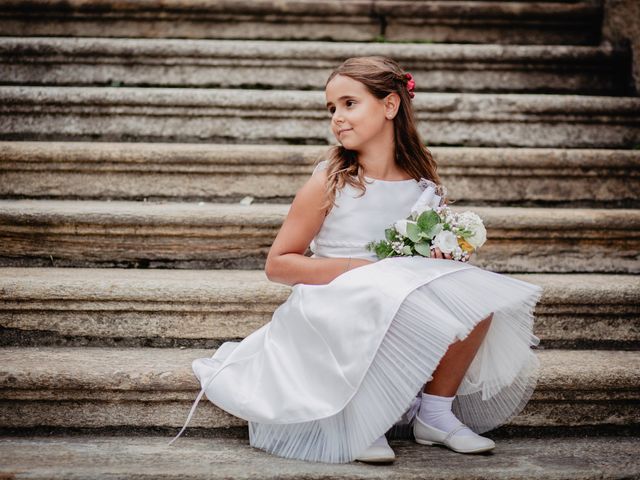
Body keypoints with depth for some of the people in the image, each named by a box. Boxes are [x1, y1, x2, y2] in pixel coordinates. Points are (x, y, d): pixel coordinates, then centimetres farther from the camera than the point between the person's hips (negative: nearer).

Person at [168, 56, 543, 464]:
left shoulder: (423, 181, 3)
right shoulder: (330, 183, -9)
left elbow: (431, 249, 20)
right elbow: (278, 265, -8)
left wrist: (439, 257, -6)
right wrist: (354, 268, -20)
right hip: (336, 307, -5)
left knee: (475, 299, -17)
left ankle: (436, 411, 3)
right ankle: (361, 420, -13)